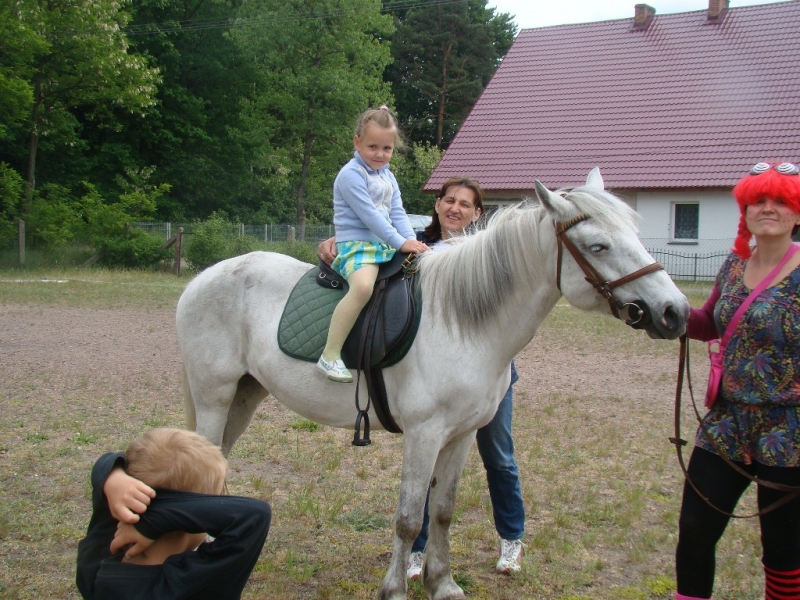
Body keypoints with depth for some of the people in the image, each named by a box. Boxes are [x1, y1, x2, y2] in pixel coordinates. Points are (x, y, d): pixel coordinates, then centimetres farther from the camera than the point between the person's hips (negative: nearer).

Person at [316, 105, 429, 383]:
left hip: (385, 246, 9)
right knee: (363, 286, -37)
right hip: (357, 244, -9)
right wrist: (401, 243, -19)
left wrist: (412, 241, -5)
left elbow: (397, 214, 13)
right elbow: (369, 215, -16)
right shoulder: (351, 175, -9)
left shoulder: (388, 177, 19)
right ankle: (330, 355, -34)